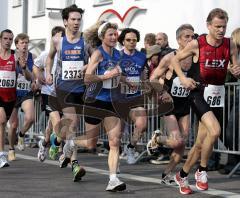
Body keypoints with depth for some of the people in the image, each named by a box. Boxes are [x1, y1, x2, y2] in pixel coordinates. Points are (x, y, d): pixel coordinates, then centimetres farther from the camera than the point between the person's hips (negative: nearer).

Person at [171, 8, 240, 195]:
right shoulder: (197, 44, -8)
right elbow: (175, 59, 5)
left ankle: (182, 175, 29)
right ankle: (202, 171, -7)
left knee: (201, 142, 10)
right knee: (215, 130, -26)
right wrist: (183, 78, -9)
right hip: (199, 93, -4)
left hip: (217, 95, 4)